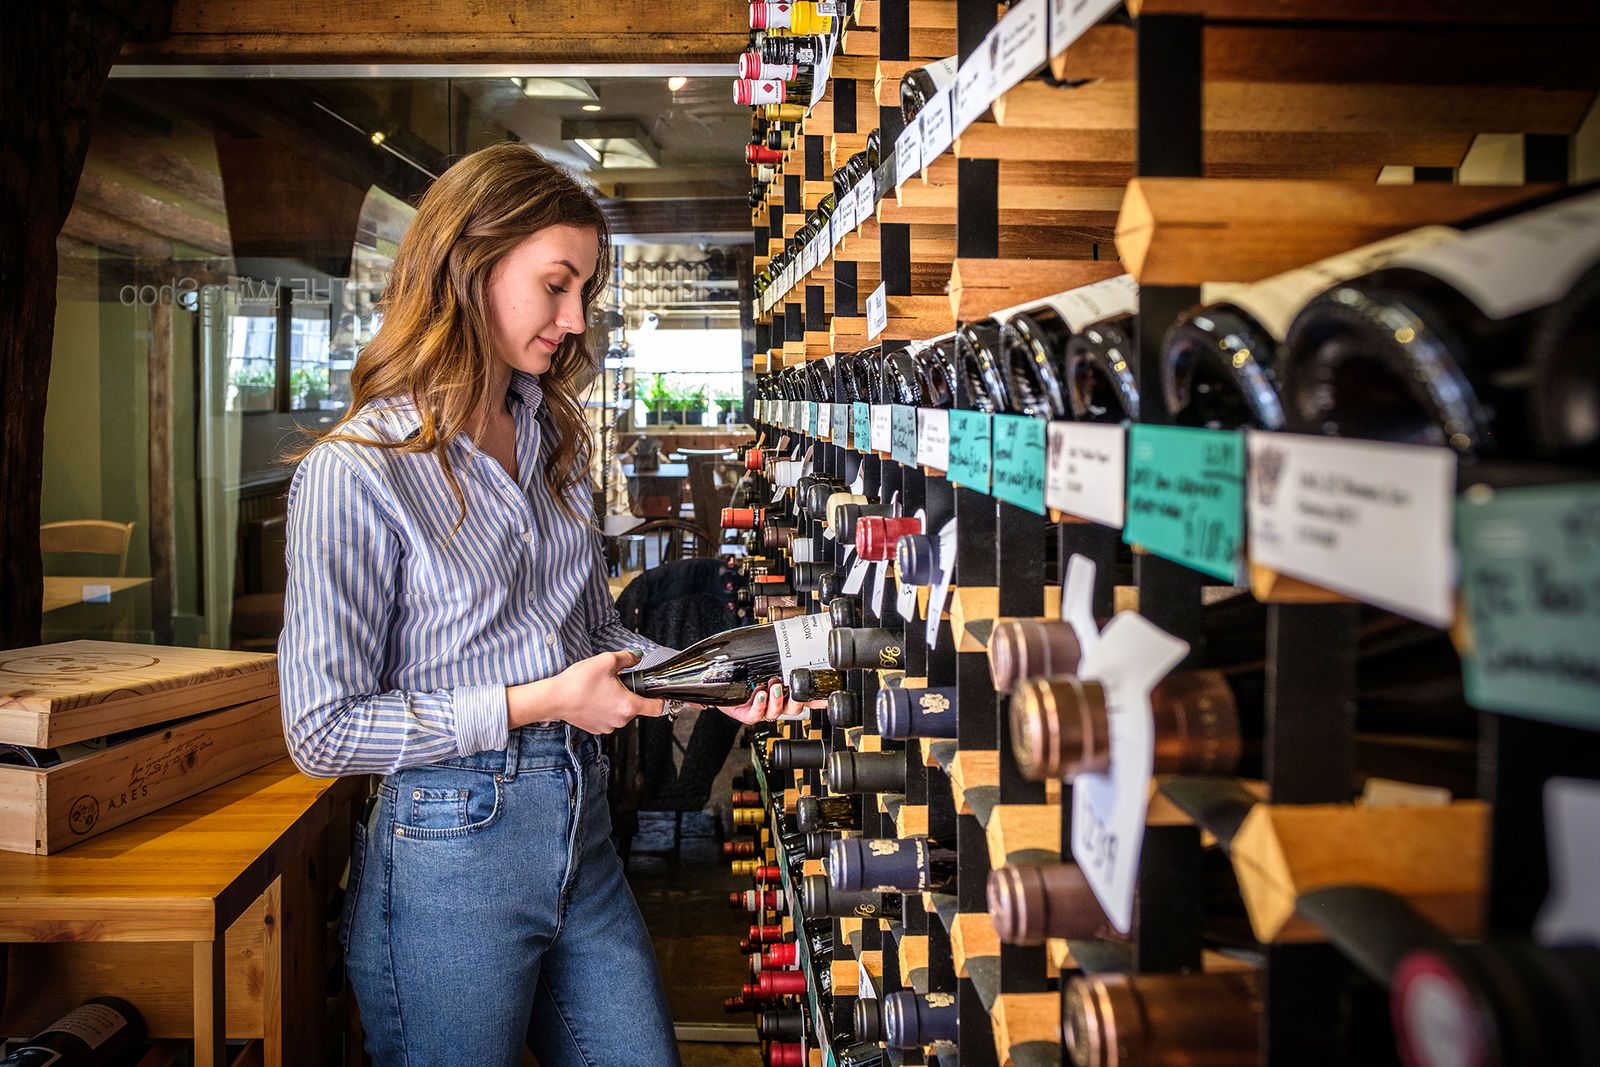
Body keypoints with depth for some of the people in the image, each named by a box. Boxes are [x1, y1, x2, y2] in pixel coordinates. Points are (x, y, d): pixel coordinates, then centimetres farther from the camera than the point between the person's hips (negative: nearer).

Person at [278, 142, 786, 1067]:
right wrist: (535, 703, -17)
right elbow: (325, 730, -14)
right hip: (449, 852, -6)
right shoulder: (355, 471, -15)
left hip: (584, 833, 7)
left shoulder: (554, 440, 9)